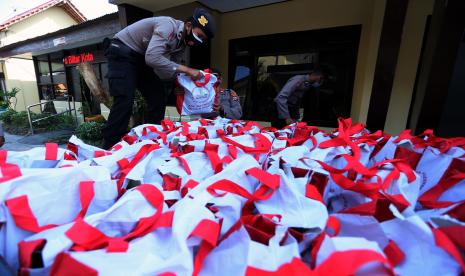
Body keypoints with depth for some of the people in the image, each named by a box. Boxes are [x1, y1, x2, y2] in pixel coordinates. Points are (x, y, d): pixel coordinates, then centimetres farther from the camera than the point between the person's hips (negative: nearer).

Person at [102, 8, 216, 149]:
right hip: (122, 53, -8)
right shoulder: (168, 25, -26)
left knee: (158, 99, 0)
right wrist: (186, 70, -35)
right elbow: (153, 58, -38)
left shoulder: (183, 41, 0)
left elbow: (172, 66, 3)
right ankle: (110, 148, -10)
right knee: (124, 101, -19)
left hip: (142, 58, 8)